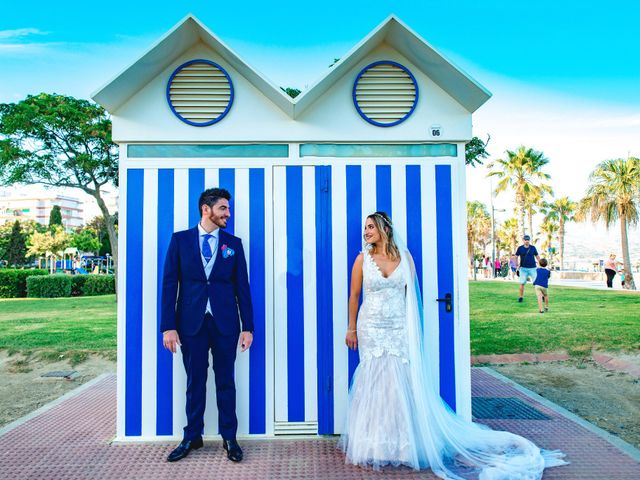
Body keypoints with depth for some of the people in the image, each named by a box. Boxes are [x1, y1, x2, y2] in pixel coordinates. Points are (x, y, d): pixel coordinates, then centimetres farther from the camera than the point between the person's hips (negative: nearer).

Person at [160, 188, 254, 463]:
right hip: (191, 323, 0)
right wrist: (168, 326, -6)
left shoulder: (233, 243, 5)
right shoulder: (180, 240, 3)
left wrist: (247, 326, 0)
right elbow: (169, 284, 0)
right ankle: (192, 437, 28)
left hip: (225, 323, 1)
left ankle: (229, 438, 23)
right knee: (195, 382, 11)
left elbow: (242, 286, 4)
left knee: (225, 381, 9)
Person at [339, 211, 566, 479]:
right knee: (374, 381, 2)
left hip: (399, 328, 1)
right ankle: (374, 444, 16)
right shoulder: (362, 259, 0)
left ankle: (402, 443, 18)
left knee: (401, 382, 2)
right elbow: (354, 296, 5)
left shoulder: (404, 257, 2)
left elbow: (411, 295, 7)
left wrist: (414, 329, 6)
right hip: (371, 328, 0)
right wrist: (351, 329, 5)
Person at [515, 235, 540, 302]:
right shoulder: (520, 248, 0)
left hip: (532, 268, 0)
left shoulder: (533, 248, 2)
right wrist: (517, 265, 1)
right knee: (522, 283, -1)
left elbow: (537, 256, 11)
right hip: (523, 268, 0)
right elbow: (516, 257, 8)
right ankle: (520, 297, 8)